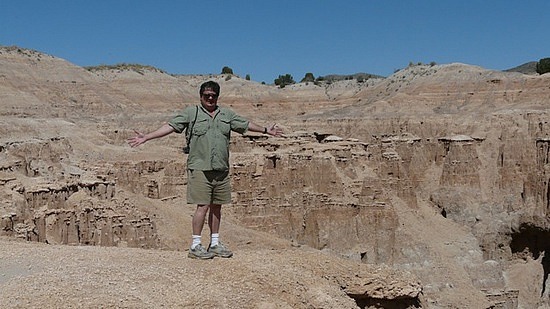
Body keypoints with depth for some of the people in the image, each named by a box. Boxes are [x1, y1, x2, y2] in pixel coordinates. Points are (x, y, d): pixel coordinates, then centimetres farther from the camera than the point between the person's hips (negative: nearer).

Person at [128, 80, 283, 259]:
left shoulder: (226, 114, 15)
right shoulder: (191, 113, 3)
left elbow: (245, 124, 27)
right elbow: (170, 126, -3)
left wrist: (265, 130, 35)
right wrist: (146, 137, -11)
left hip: (221, 170, 5)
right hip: (200, 169, -5)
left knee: (216, 206, 10)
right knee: (203, 206, -8)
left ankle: (215, 243, 21)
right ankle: (195, 246, 1)